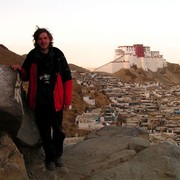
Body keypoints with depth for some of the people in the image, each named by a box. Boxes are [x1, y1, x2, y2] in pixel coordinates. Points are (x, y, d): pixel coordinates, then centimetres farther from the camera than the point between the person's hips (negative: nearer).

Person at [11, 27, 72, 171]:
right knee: (45, 131, 8)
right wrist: (20, 69, -11)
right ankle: (50, 158, 22)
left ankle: (58, 155, 32)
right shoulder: (32, 56, -1)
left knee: (57, 129, 12)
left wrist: (68, 100, -4)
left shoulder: (57, 54, -5)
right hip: (39, 101, 1)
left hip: (55, 100, -1)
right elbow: (26, 77, 12)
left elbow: (67, 78, -2)